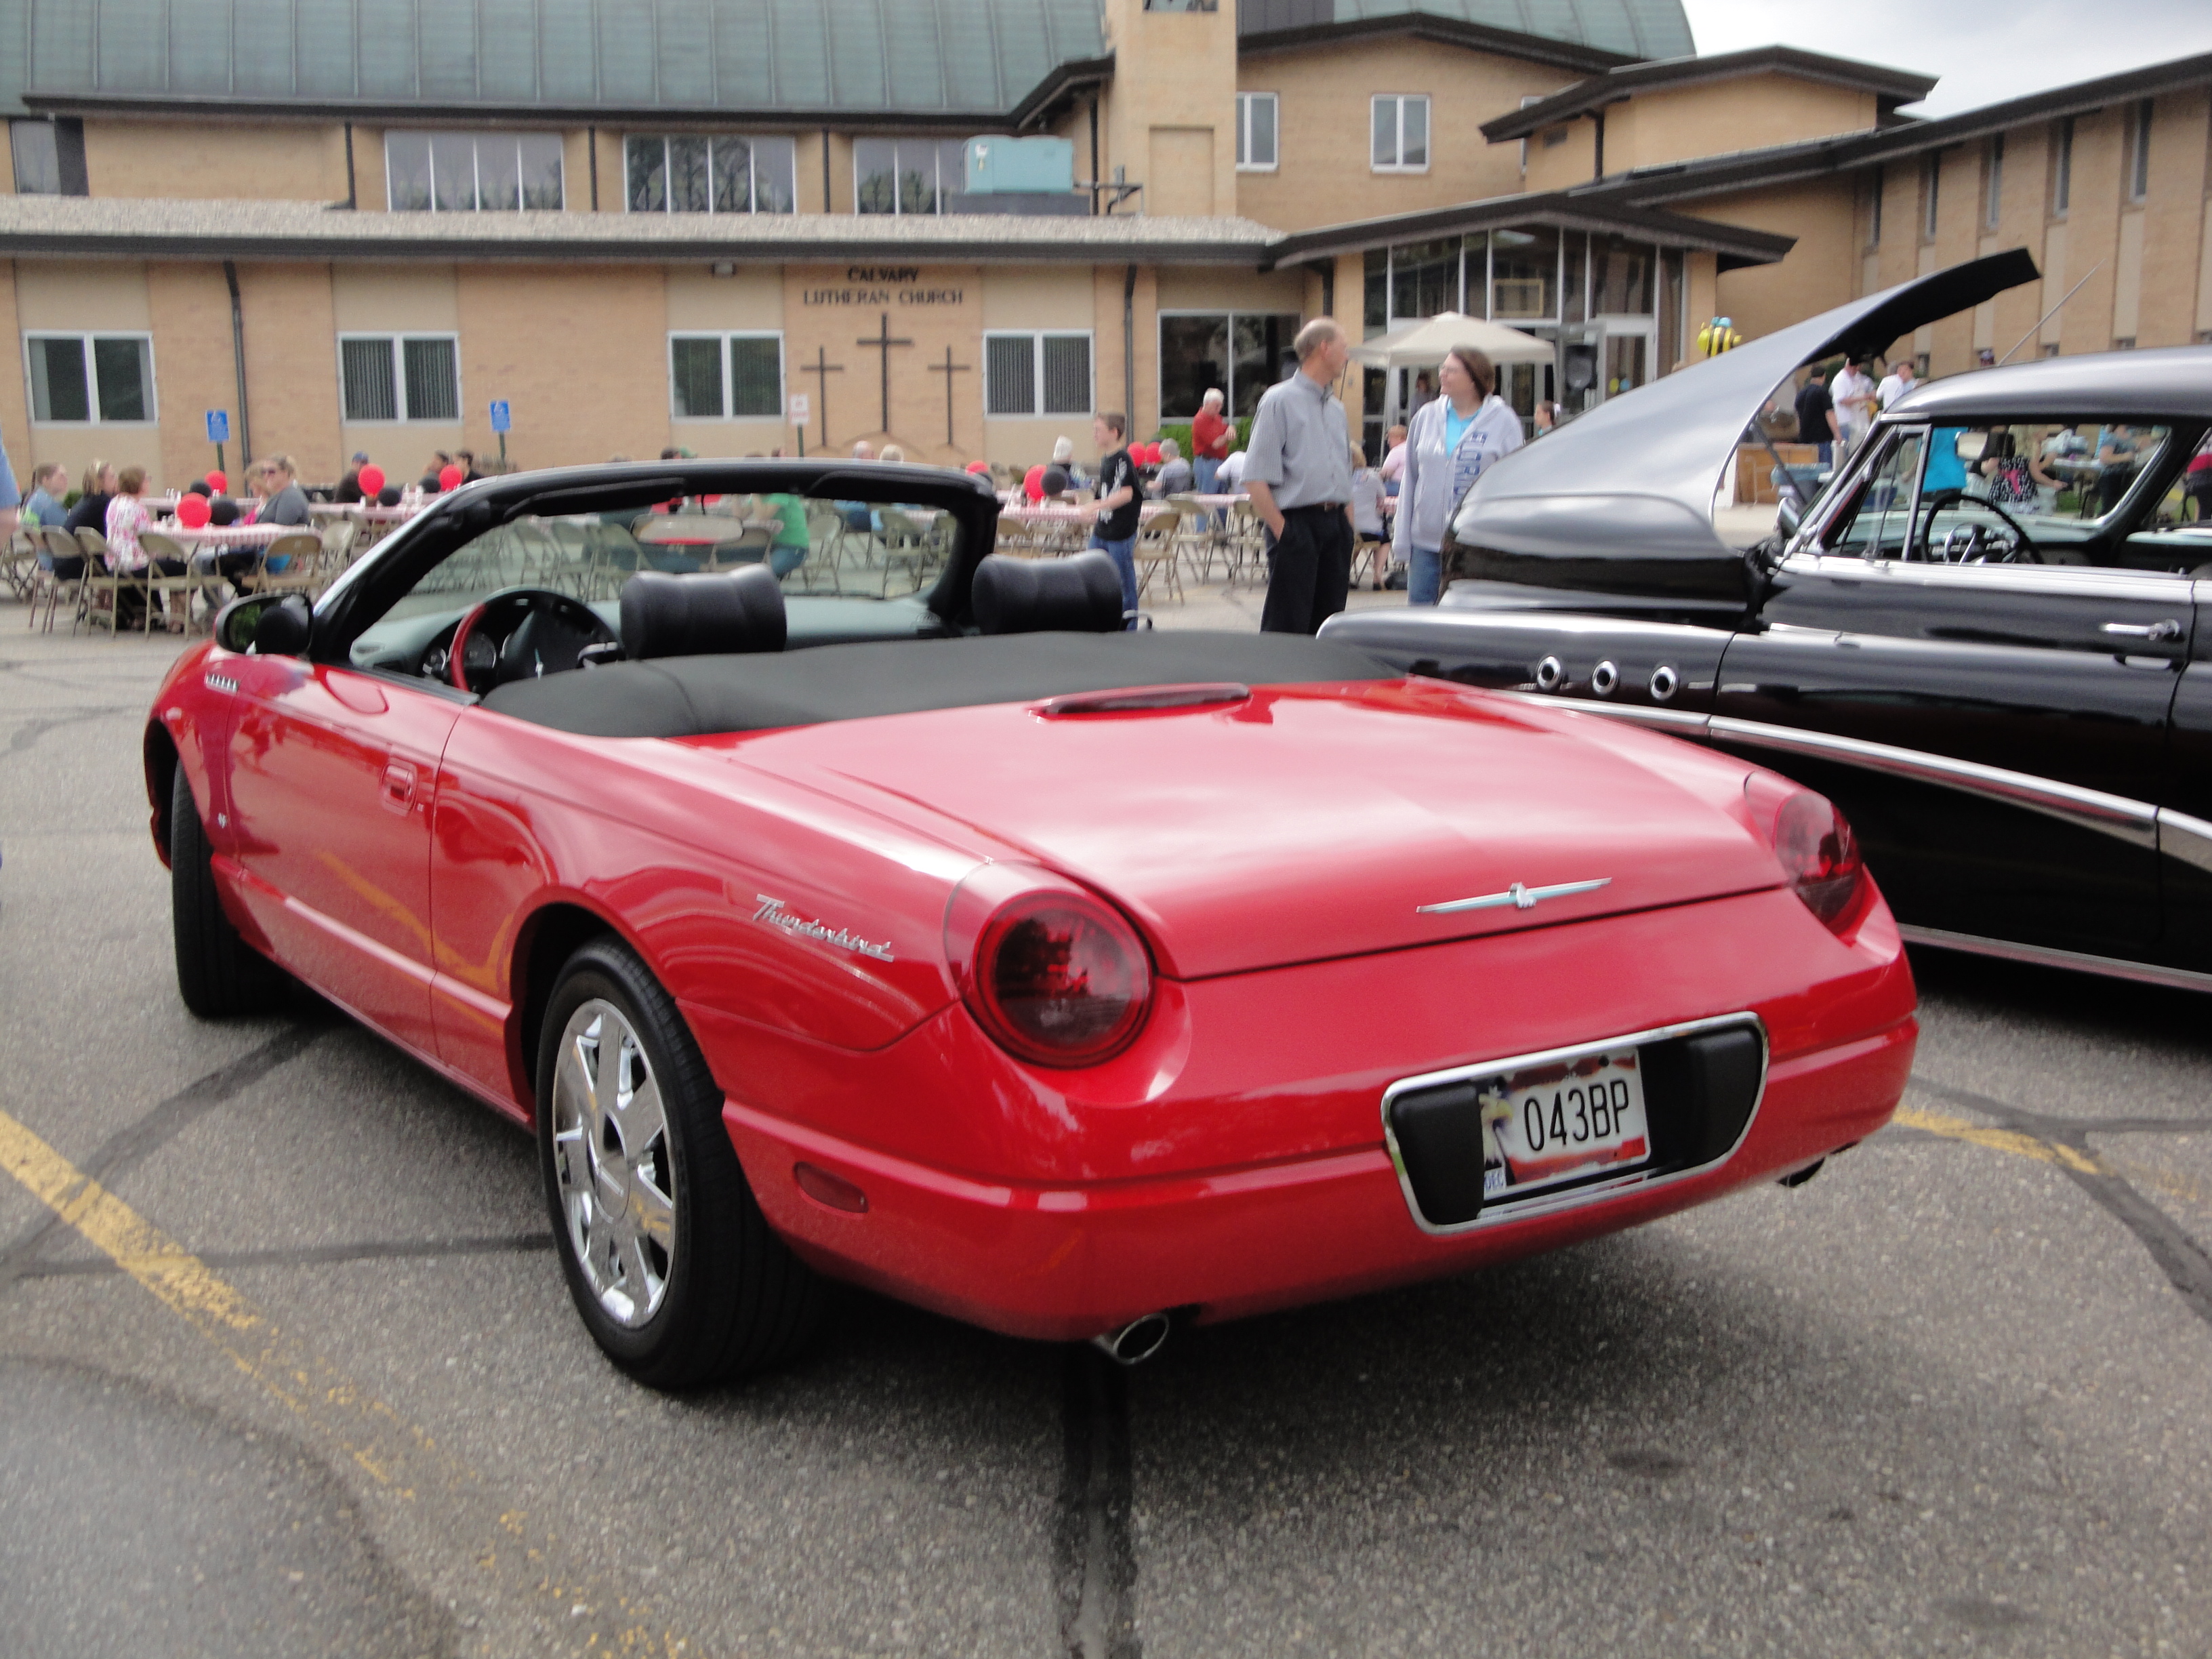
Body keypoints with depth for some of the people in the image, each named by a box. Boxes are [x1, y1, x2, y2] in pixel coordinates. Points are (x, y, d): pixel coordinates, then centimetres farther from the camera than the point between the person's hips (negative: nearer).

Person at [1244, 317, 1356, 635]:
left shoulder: (1336, 408, 18)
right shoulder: (1280, 400, -4)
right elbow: (1256, 478, -11)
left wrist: (1348, 530, 13)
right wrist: (1281, 531, -15)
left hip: (1336, 525, 7)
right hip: (1298, 522, -7)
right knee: (1287, 629, -8)